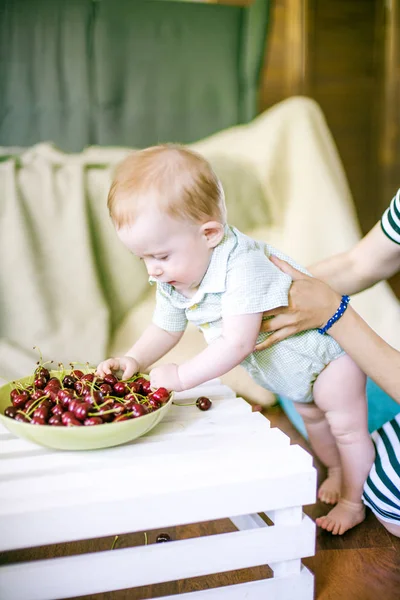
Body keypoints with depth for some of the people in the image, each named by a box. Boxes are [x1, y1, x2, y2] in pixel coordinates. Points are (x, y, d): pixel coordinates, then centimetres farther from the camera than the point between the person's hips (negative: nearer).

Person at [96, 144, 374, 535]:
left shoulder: (242, 265, -41)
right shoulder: (171, 280, -14)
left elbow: (237, 344, -44)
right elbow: (166, 329, 1)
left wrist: (181, 377, -40)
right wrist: (133, 361, -16)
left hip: (326, 346, -8)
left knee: (347, 427, 6)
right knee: (311, 417, 27)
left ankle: (354, 501, 28)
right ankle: (337, 472, 52)